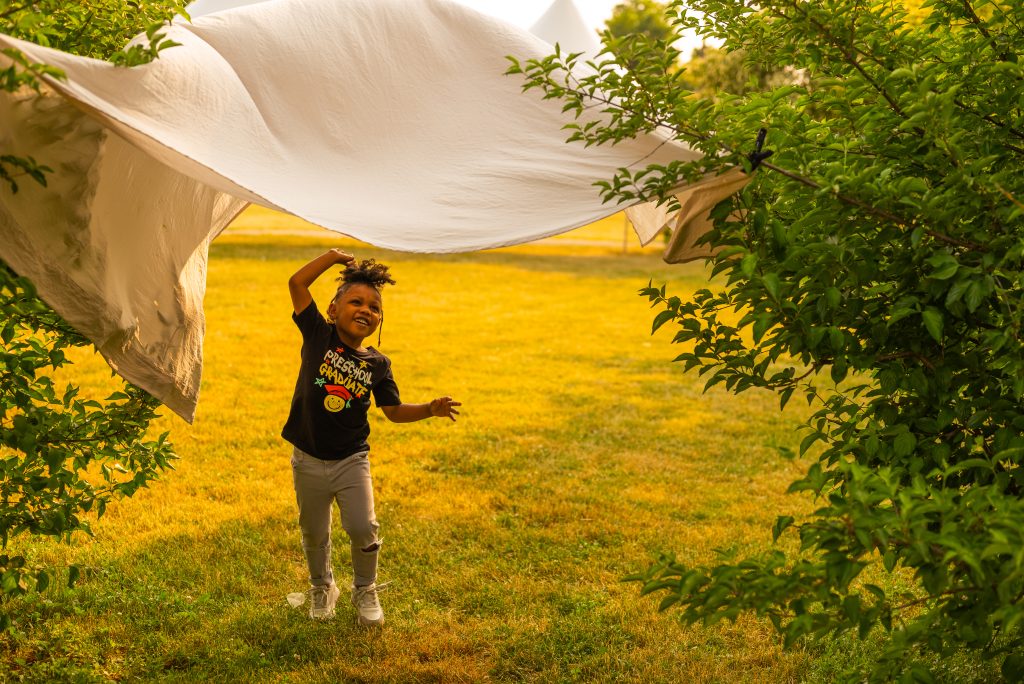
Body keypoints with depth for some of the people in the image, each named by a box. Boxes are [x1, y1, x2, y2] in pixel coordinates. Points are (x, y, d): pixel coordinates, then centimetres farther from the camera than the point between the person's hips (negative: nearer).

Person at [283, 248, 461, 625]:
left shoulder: (377, 365, -2)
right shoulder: (319, 336, -8)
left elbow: (394, 410, 2)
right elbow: (297, 283, -12)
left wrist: (430, 409, -13)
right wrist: (334, 256, -11)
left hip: (352, 460, 0)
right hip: (309, 460, 0)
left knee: (363, 528, -8)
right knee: (314, 534, 12)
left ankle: (365, 591, 18)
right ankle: (322, 588, 39)